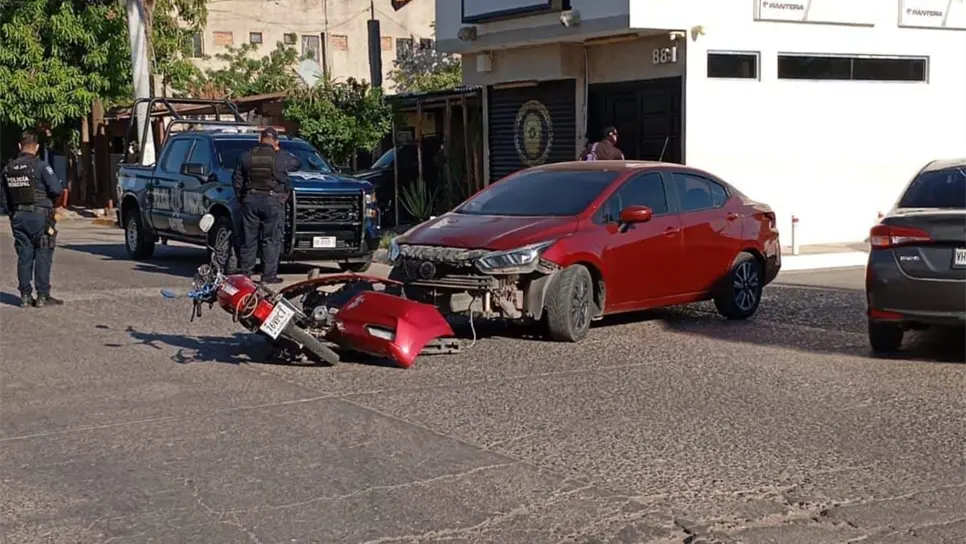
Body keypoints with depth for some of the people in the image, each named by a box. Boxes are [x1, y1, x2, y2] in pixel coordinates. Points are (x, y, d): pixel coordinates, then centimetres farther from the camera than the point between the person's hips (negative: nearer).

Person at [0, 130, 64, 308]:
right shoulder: (40, 166, -11)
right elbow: (56, 189, -16)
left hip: (18, 217, 5)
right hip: (39, 215, -5)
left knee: (24, 256, 9)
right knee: (43, 256, -1)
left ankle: (25, 296, 9)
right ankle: (42, 296, -2)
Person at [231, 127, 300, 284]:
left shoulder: (246, 156, 6)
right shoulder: (282, 157, -4)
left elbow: (237, 180, 9)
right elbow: (297, 164, 15)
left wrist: (241, 198, 19)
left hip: (250, 200, 3)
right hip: (273, 201, -3)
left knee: (249, 239, 10)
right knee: (271, 241, 1)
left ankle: (245, 272, 13)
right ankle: (269, 275, -1)